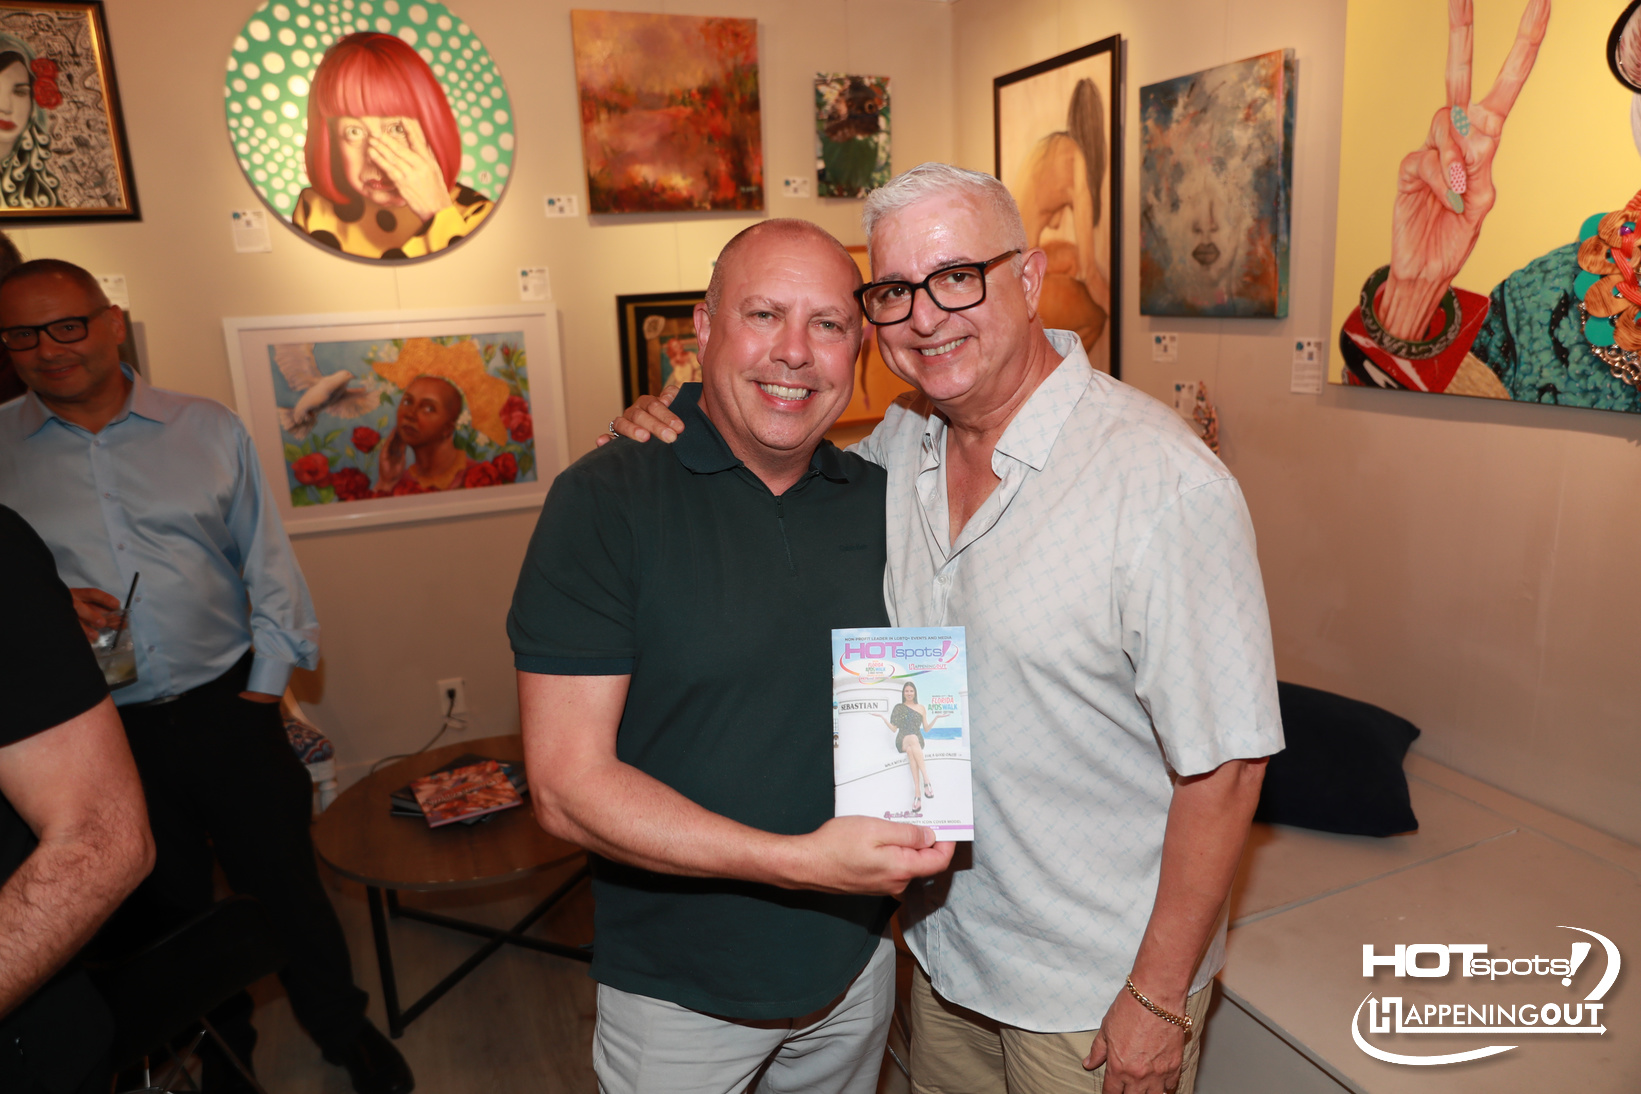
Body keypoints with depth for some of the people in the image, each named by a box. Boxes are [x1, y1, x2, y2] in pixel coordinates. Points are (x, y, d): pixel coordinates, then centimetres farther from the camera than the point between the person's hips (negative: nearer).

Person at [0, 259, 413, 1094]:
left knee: (287, 886, 10)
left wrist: (265, 679, -2)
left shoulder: (208, 429, 2)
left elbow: (266, 558, 3)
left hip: (227, 710, 0)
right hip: (100, 734, 1)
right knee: (166, 915, 17)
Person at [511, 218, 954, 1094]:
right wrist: (799, 861, -27)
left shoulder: (880, 500, -2)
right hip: (678, 989, -4)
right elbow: (568, 787, -21)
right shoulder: (605, 499, -18)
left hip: (856, 962, 5)